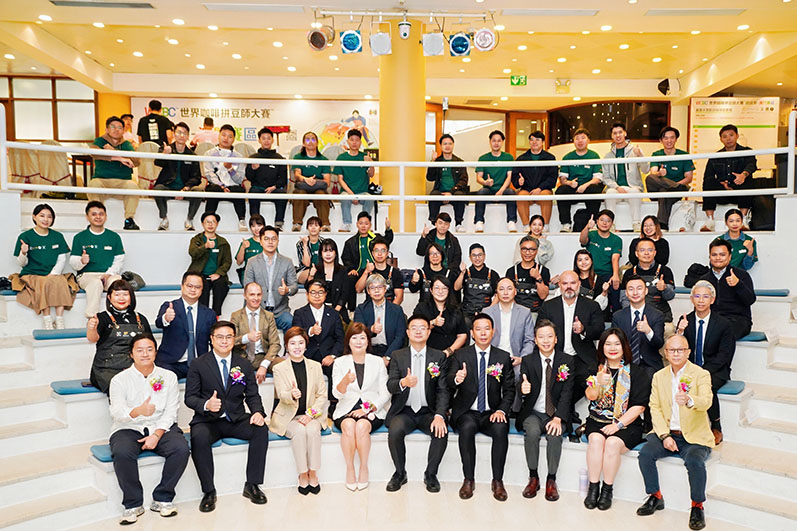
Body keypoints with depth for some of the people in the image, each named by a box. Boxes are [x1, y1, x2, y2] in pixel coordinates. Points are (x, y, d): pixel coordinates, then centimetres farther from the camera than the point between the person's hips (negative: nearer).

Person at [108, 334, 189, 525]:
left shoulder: (168, 377, 7)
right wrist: (138, 411, -35)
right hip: (128, 429, -1)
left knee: (181, 448, -27)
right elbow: (116, 412, -13)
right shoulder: (120, 379, 2)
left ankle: (162, 499, -9)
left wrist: (157, 435, -15)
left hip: (160, 428, 1)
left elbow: (170, 412, 2)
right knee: (122, 452, -33)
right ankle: (133, 504, -12)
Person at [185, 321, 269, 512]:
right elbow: (190, 397, -4)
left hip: (236, 420, 2)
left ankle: (252, 485, -10)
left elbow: (252, 395, 7)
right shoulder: (198, 365, 0)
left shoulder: (244, 364, 8)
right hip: (208, 421, -2)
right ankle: (208, 491, -16)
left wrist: (258, 412, -16)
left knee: (261, 430, -24)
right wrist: (206, 405, -27)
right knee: (199, 438, -34)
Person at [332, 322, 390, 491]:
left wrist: (368, 408, -11)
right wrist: (345, 381, -28)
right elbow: (337, 394, -5)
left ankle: (364, 467, -14)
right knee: (348, 425, -32)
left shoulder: (377, 362, 7)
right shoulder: (340, 363, 6)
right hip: (346, 410, 0)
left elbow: (385, 394, 5)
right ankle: (349, 468, -16)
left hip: (372, 410, 0)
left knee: (361, 426, -32)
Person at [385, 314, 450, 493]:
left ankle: (430, 474, -2)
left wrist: (439, 416, -19)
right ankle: (400, 473, -4)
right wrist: (403, 382, -31)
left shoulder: (439, 357, 4)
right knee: (395, 430, -29)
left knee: (441, 431, -28)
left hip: (428, 412, 0)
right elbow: (390, 386, -6)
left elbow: (443, 390, -2)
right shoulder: (398, 356, 5)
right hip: (403, 411, 0)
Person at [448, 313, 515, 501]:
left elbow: (509, 390, 7)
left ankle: (497, 481, -13)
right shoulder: (460, 355, 3)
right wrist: (456, 379, -36)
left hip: (492, 413, 1)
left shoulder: (503, 357, 7)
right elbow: (448, 381, -11)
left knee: (501, 429, -30)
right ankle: (468, 480, -16)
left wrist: (502, 410, -11)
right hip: (467, 412, -1)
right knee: (467, 428, -32)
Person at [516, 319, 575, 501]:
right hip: (533, 413, 1)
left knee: (555, 435, -29)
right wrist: (523, 390, -29)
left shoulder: (567, 361, -1)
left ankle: (551, 480, -9)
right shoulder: (527, 361, 1)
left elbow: (567, 393, -6)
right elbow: (522, 393, -2)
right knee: (532, 432, -29)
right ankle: (533, 477, -10)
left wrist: (558, 418, -20)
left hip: (556, 414, 0)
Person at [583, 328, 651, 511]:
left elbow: (638, 406, -3)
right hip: (597, 420, 2)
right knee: (596, 439, -28)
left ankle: (607, 489, -12)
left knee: (613, 442, -29)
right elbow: (590, 396, -1)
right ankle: (593, 487, -16)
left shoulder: (637, 372, 3)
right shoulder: (595, 368, 11)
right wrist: (598, 383, -22)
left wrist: (618, 424, -14)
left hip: (627, 424, -2)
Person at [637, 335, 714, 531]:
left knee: (694, 461, -32)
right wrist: (665, 436, -11)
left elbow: (706, 401, -24)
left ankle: (697, 506, -8)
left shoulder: (701, 375, -5)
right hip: (667, 433, 4)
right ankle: (656, 497, 2)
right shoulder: (659, 376, 7)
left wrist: (689, 401, -49)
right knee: (645, 453, -21)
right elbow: (655, 408, 3)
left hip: (694, 436, -3)